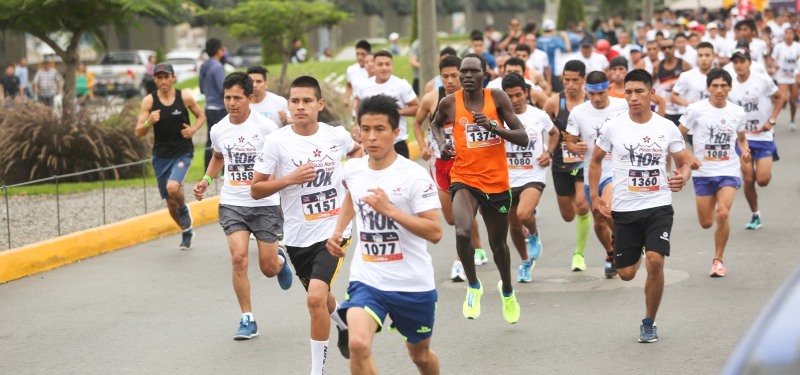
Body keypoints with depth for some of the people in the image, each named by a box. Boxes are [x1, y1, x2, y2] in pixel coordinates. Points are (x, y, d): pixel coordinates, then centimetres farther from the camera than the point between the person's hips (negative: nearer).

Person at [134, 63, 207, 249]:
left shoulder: (185, 97, -6)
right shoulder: (149, 100, -5)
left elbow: (201, 116, 10)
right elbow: (138, 133, -4)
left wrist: (193, 129, -11)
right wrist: (149, 122, -24)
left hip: (182, 152, -2)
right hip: (161, 155, 2)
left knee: (172, 187, -28)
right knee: (170, 201, 9)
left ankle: (184, 210, 6)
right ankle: (186, 231, 35)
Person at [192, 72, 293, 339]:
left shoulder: (266, 127, -12)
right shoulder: (218, 130, 2)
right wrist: (206, 180, 10)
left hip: (265, 203, -2)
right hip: (232, 203, 2)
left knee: (268, 268, 3)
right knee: (239, 258, -15)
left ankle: (280, 260, 42)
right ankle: (247, 320, -3)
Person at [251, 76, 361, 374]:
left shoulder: (337, 136, -4)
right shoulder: (276, 142, -10)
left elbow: (357, 150, 21)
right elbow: (256, 190, -7)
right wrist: (290, 179, -20)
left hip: (332, 229, -2)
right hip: (297, 235, 2)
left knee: (316, 298, -19)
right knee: (320, 296, 22)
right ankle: (344, 324, 57)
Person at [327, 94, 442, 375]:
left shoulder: (414, 176, -15)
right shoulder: (352, 169, 1)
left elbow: (434, 232, -20)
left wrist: (389, 209, -27)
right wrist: (338, 231, 15)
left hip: (413, 284, -2)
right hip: (367, 279, 2)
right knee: (358, 344, -24)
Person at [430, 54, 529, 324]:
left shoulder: (497, 98, -7)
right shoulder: (450, 103, -4)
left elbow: (523, 138, -9)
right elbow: (436, 123, 20)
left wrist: (492, 126, -23)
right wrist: (441, 144, 0)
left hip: (496, 181, 1)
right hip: (464, 179, -1)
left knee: (498, 243, 17)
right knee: (462, 233, -27)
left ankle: (507, 290, 46)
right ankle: (473, 286, -2)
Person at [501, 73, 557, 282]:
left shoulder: (539, 116, -3)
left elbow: (554, 133, 18)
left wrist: (549, 153, 3)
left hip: (534, 176, -2)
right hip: (507, 178, 2)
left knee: (524, 214, -28)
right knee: (514, 225, 12)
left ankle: (534, 234, 8)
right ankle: (526, 262, 37)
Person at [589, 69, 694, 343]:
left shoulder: (667, 128, -1)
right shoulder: (613, 127, -2)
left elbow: (684, 161, 8)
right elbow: (596, 159, 12)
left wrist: (683, 177, -16)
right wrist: (594, 197, 6)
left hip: (659, 206, -1)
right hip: (624, 209, 1)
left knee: (655, 262, -20)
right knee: (626, 274, 5)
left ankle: (649, 323, 0)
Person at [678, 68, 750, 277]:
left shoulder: (737, 112, 3)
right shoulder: (696, 110, -7)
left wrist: (745, 151, -1)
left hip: (729, 171, 0)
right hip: (703, 172, 0)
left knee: (722, 214, -21)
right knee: (706, 223, 6)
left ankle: (718, 260, -3)